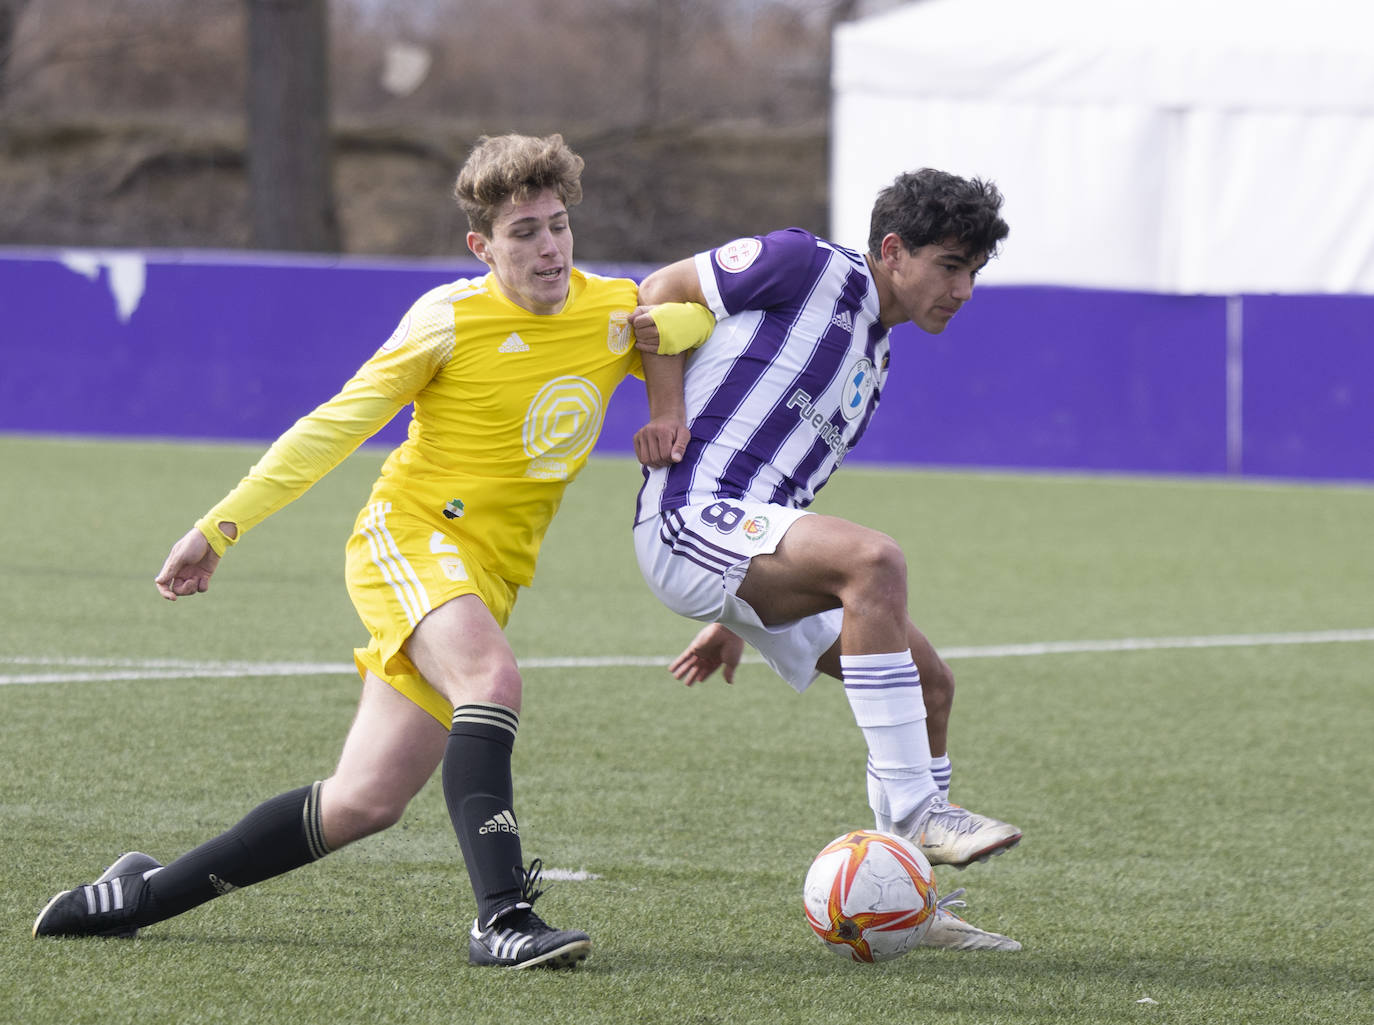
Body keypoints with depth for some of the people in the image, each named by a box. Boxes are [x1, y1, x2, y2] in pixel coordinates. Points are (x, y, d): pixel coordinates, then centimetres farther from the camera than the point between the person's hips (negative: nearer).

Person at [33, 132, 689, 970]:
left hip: (491, 577, 5)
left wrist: (669, 412, 0)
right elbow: (334, 428, -1)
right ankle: (502, 916, -41)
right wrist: (221, 526, 0)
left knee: (365, 803, -1)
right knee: (491, 675, -36)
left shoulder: (619, 311, 3)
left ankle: (147, 893, 13)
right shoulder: (451, 318, -8)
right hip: (408, 533, -5)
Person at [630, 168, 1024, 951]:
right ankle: (910, 810, -29)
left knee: (929, 681, 6)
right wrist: (669, 411, -10)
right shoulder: (812, 269, -5)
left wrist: (733, 621, 23)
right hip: (690, 517, -10)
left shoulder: (874, 359, 21)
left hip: (752, 541, 10)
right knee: (875, 557, -32)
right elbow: (662, 293, -1)